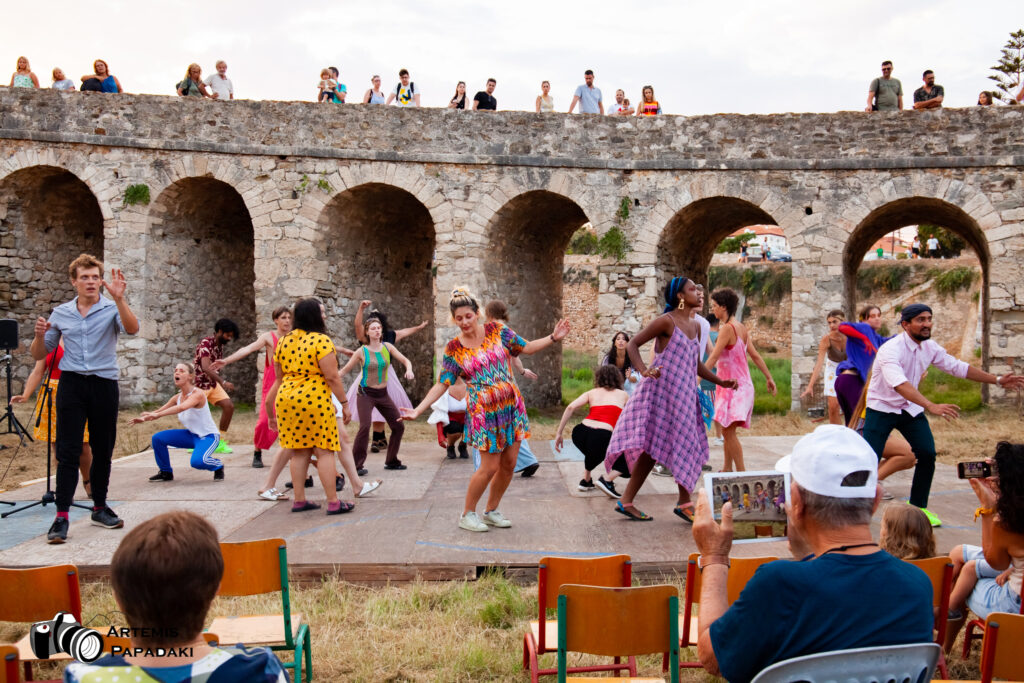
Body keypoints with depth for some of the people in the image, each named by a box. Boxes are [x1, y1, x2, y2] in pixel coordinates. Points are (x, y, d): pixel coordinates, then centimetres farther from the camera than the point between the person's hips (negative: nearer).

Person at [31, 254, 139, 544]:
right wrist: (39, 335, -7)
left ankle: (100, 508, 23)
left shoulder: (112, 309, 2)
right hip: (72, 384, 1)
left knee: (102, 451, 9)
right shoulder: (60, 314, 10)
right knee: (68, 451, -5)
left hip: (104, 385, -1)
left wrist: (119, 298, -34)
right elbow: (38, 355, 14)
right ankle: (61, 517, -5)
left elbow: (132, 328, -21)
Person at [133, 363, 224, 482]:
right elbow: (160, 411, 4)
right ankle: (165, 472, 14)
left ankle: (218, 466, 1)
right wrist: (144, 418, -17)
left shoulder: (197, 394, -23)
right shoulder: (177, 397, 1)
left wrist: (156, 414, -48)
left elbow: (182, 407, -41)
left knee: (197, 461, -34)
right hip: (191, 435, 8)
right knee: (158, 438, -5)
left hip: (208, 436, -7)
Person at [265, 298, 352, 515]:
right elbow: (332, 377, -13)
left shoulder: (283, 341, 10)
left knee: (299, 451, 13)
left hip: (286, 399, 7)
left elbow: (279, 377, 17)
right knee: (324, 451, -1)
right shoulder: (321, 340, -11)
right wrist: (345, 403, -5)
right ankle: (333, 503, 1)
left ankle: (299, 500, 17)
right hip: (314, 400, -7)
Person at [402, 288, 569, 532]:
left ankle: (491, 511, 25)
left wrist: (554, 337, -1)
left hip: (512, 406, 4)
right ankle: (467, 514, 14)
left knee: (509, 464, 7)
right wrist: (418, 410, -10)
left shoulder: (497, 330, 3)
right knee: (490, 466, -5)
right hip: (484, 411, -4)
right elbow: (442, 384, -2)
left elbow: (526, 347, 10)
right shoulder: (453, 349, -3)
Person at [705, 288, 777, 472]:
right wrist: (769, 377, 20)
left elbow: (713, 358, -20)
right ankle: (727, 469, 24)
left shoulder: (727, 328, -15)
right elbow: (755, 355, 15)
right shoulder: (741, 328, 11)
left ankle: (741, 472, -13)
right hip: (742, 385, 9)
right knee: (727, 430, 15)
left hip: (733, 386, -9)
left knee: (728, 430, -11)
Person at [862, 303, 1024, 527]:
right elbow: (899, 384, -42)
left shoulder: (930, 347, -3)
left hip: (910, 407, 6)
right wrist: (931, 406, -54)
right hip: (882, 408, -6)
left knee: (927, 454, -3)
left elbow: (957, 367, 8)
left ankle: (918, 506, 14)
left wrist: (997, 381, 5)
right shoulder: (891, 349, -27)